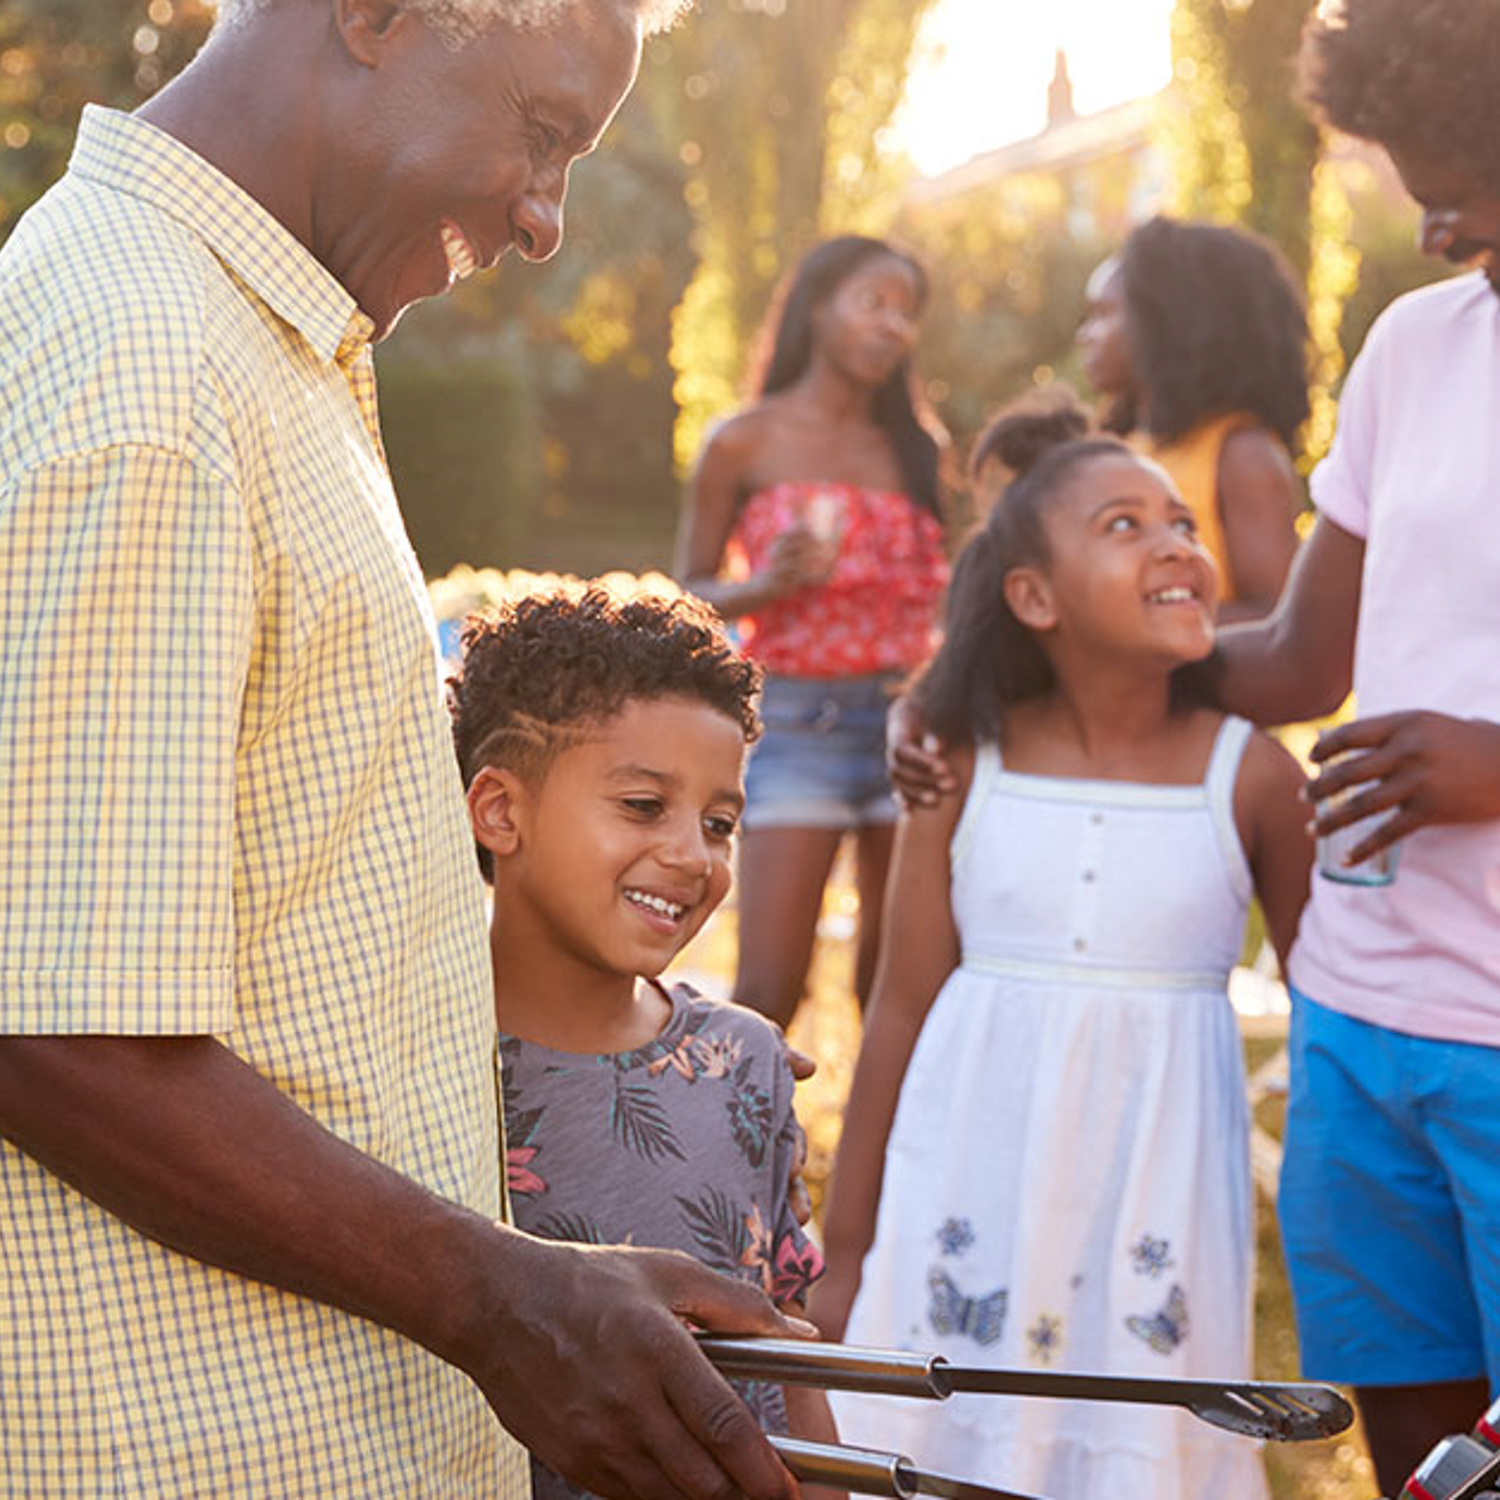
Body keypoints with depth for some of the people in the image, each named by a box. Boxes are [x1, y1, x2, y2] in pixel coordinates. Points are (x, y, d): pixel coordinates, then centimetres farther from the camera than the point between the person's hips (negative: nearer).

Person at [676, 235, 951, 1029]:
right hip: (798, 721, -3)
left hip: (905, 718, 3)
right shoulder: (745, 444, 2)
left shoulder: (914, 448, 11)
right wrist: (768, 584, -15)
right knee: (768, 990, -8)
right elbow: (688, 594, 4)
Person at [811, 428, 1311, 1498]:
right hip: (974, 1189, 1)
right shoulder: (963, 766, -2)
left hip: (1158, 1187, 0)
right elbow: (903, 1012, 2)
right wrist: (846, 1253, 6)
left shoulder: (1252, 778, -4)